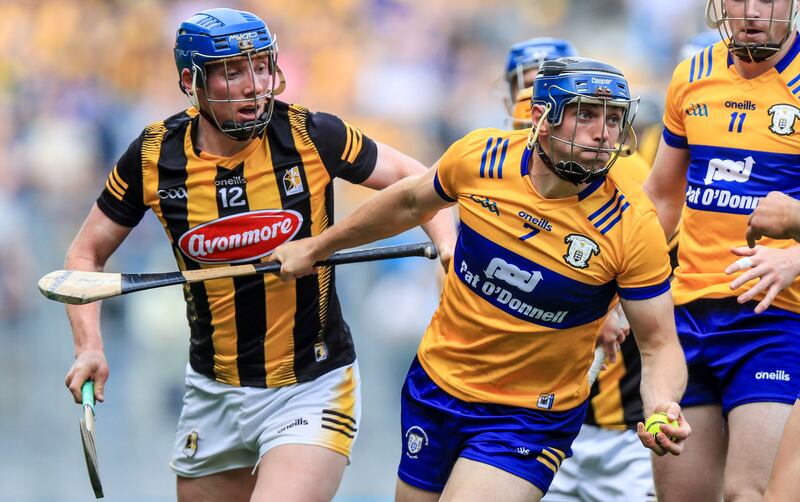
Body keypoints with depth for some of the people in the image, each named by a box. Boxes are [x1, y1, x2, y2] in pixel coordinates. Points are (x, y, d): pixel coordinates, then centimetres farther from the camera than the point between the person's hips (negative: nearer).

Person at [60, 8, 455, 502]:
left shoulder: (312, 136, -12)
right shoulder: (154, 157, -7)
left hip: (312, 388, -3)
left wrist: (448, 246, -16)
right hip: (213, 393, 4)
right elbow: (88, 252, 6)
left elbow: (413, 178, 2)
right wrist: (89, 346, -8)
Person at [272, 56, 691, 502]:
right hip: (437, 382, 4)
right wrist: (317, 247, 22)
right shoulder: (480, 156, -12)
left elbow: (659, 345, -14)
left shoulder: (634, 226, -21)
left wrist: (662, 408, -36)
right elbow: (411, 202, 10)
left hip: (531, 419, -4)